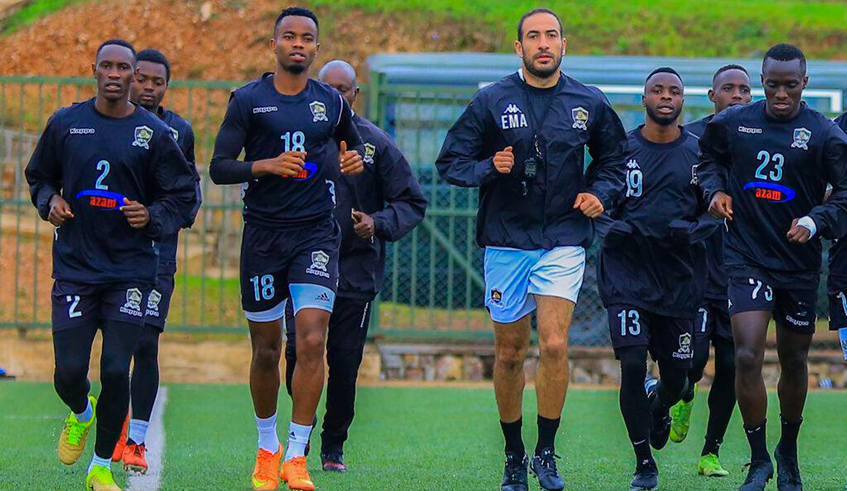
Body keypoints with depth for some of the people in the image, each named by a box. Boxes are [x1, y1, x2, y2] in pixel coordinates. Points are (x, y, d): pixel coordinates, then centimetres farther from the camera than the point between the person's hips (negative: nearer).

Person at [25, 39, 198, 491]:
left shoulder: (154, 134, 0)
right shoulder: (64, 124, 5)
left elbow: (183, 196, 6)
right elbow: (39, 176, 20)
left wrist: (151, 217, -12)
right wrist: (50, 202, 0)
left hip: (130, 270, -1)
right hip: (74, 267, 1)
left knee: (115, 372, -8)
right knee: (69, 373, -5)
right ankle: (81, 414, 34)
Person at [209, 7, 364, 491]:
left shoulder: (332, 102, 7)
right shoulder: (248, 100, -1)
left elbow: (353, 143, 27)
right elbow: (219, 167, -5)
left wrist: (356, 159, 4)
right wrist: (266, 166, -20)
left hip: (317, 233, 1)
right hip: (264, 234, -1)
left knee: (312, 342, -15)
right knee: (266, 349, 7)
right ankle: (267, 447, 28)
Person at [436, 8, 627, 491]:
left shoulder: (589, 103, 4)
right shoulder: (492, 102, -2)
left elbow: (614, 157, 20)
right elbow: (451, 161, 2)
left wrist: (599, 192, 2)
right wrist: (490, 168, -16)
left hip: (564, 239, 0)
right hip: (506, 240, 0)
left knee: (554, 345, -15)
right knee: (510, 352, 6)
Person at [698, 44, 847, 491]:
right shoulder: (732, 123, 1)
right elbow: (709, 157, 21)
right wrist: (716, 188, 1)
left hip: (799, 262, 0)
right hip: (746, 257, 0)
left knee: (794, 361, 12)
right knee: (747, 357, -15)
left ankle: (788, 451, 35)